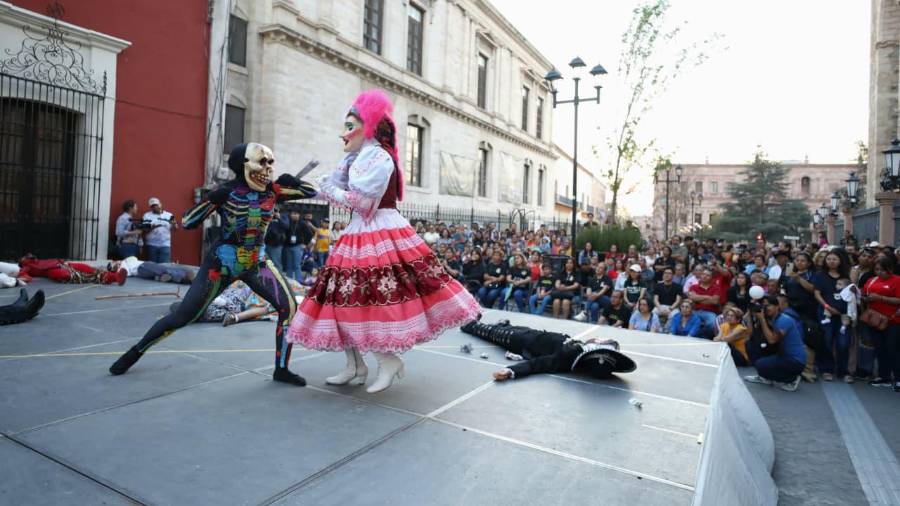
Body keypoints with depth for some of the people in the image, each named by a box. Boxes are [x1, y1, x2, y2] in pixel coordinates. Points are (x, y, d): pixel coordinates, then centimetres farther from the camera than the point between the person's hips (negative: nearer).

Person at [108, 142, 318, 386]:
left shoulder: (272, 190, -4)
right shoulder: (227, 192, -14)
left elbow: (311, 191, 1)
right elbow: (187, 222, -11)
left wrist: (291, 181, -15)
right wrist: (212, 200, -24)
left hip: (257, 263, 3)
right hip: (222, 264, -3)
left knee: (289, 306, -14)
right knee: (182, 316, 3)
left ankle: (281, 370, -1)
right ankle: (136, 351, 31)